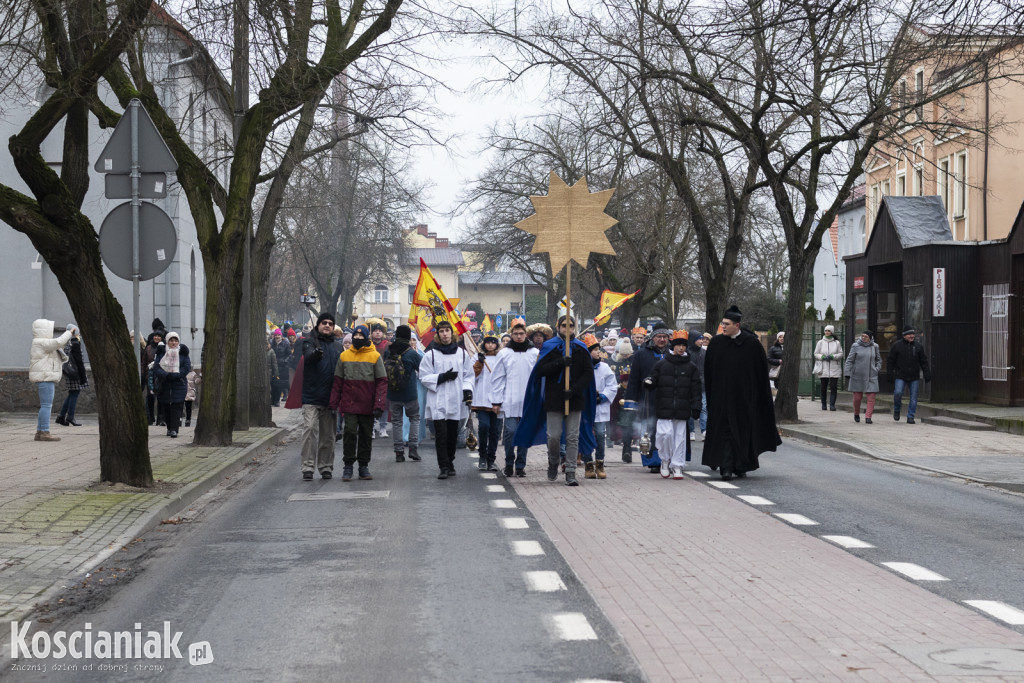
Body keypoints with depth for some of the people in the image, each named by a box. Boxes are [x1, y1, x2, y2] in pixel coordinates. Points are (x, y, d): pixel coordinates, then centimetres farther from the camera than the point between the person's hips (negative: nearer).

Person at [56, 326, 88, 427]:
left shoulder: (67, 344, 12)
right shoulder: (76, 344, -14)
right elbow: (79, 361, -16)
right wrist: (83, 377, -14)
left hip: (68, 373, 9)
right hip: (75, 373, -9)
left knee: (71, 395, 16)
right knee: (74, 395, -3)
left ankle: (61, 416, 15)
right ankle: (70, 418, -1)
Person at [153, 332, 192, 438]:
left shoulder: (183, 353, 4)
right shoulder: (161, 353, 5)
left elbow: (187, 368, -5)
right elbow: (156, 368, -3)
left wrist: (174, 375, -17)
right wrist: (166, 375, -20)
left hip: (179, 384, -2)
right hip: (164, 384, 2)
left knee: (176, 407, -10)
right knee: (166, 407, 7)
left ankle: (174, 430, -12)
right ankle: (169, 428, 21)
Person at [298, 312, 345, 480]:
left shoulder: (337, 346, 16)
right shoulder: (309, 341, 2)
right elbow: (307, 357, -20)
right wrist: (315, 353, -44)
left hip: (329, 397, 5)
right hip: (311, 397, -4)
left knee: (328, 434, 9)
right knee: (310, 429, -11)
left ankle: (326, 467, 17)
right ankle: (308, 467, -10)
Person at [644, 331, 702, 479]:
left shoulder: (691, 367, 9)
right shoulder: (661, 364, 6)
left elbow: (696, 389, 9)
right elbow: (654, 381, 10)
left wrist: (696, 407, 2)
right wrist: (648, 382, -14)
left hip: (682, 410, 1)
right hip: (664, 408, -1)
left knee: (680, 437, 2)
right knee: (665, 434, -12)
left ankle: (677, 466, 11)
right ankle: (666, 460, 11)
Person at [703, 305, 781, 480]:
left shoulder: (752, 343, -3)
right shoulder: (716, 343, 1)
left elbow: (762, 370, 2)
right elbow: (708, 372, 6)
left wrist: (763, 392, 0)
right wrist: (710, 394, 2)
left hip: (745, 395, 0)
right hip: (723, 397, 0)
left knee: (744, 430, 7)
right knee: (725, 430, -6)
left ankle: (741, 466, 21)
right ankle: (726, 467, -9)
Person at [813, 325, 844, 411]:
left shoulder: (837, 343, 5)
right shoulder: (820, 342, 6)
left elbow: (840, 354, 4)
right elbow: (816, 354, 6)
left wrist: (833, 356, -13)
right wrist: (823, 357, -12)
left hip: (834, 369, -1)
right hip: (823, 369, 1)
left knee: (833, 387, -8)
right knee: (823, 387, 4)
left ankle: (832, 405, -8)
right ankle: (823, 404, 15)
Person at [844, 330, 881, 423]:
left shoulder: (874, 347, 5)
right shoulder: (856, 346, -1)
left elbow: (878, 360, 18)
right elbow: (849, 361, -1)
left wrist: (876, 370, 3)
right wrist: (847, 375, -7)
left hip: (871, 377, 1)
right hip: (857, 376, -1)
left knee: (871, 397, -9)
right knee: (857, 397, 3)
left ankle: (868, 417, -4)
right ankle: (856, 414, 27)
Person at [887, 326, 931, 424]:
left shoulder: (918, 346, 7)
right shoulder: (897, 346, 1)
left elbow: (924, 362, 9)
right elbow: (890, 362, 3)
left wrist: (927, 375, 2)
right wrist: (890, 375, -3)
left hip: (914, 377, 2)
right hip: (900, 376, -2)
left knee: (913, 398, 1)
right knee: (898, 393, -16)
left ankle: (910, 417, 10)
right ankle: (897, 410, 12)